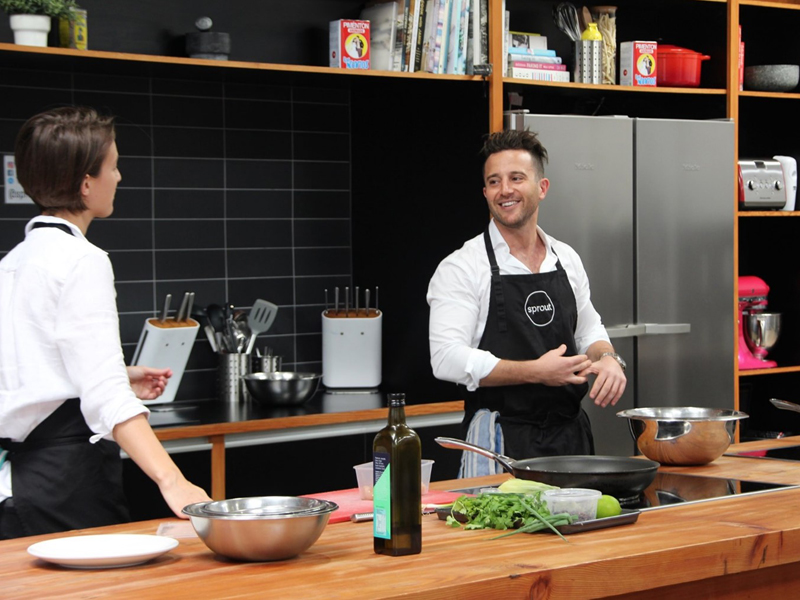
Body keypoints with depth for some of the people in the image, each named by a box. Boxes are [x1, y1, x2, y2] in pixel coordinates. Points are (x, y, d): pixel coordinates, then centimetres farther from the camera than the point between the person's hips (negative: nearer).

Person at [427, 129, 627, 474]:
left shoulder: (567, 260, 11)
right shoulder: (461, 268, -7)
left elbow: (589, 330, 23)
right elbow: (447, 359, -17)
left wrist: (609, 359, -1)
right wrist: (535, 372, -20)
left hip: (570, 434, 5)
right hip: (499, 441, -5)